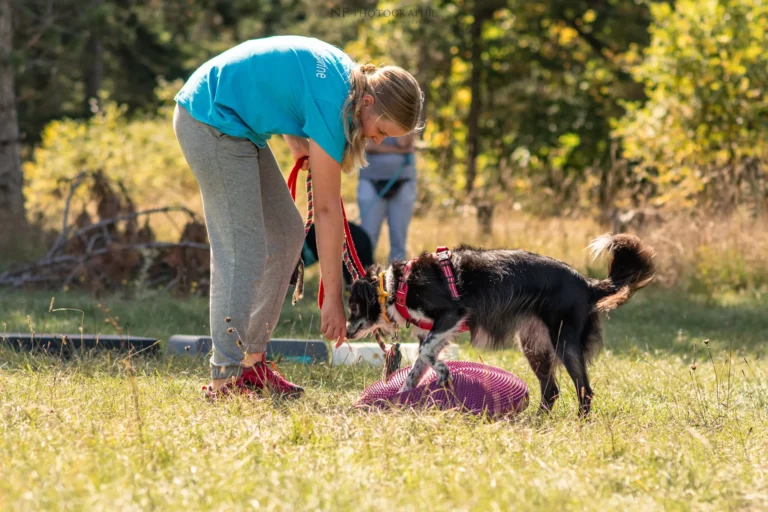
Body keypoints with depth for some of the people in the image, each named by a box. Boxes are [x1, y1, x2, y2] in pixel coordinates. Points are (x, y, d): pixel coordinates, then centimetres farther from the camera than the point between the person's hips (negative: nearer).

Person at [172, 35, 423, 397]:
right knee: (243, 252, -14)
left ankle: (250, 361, 13)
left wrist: (298, 143, -1)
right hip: (211, 121, -11)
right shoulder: (331, 101, -25)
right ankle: (225, 380, -14)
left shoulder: (347, 75, 2)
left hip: (234, 122, 11)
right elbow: (327, 208, -22)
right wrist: (333, 298, -18)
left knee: (287, 233, 9)